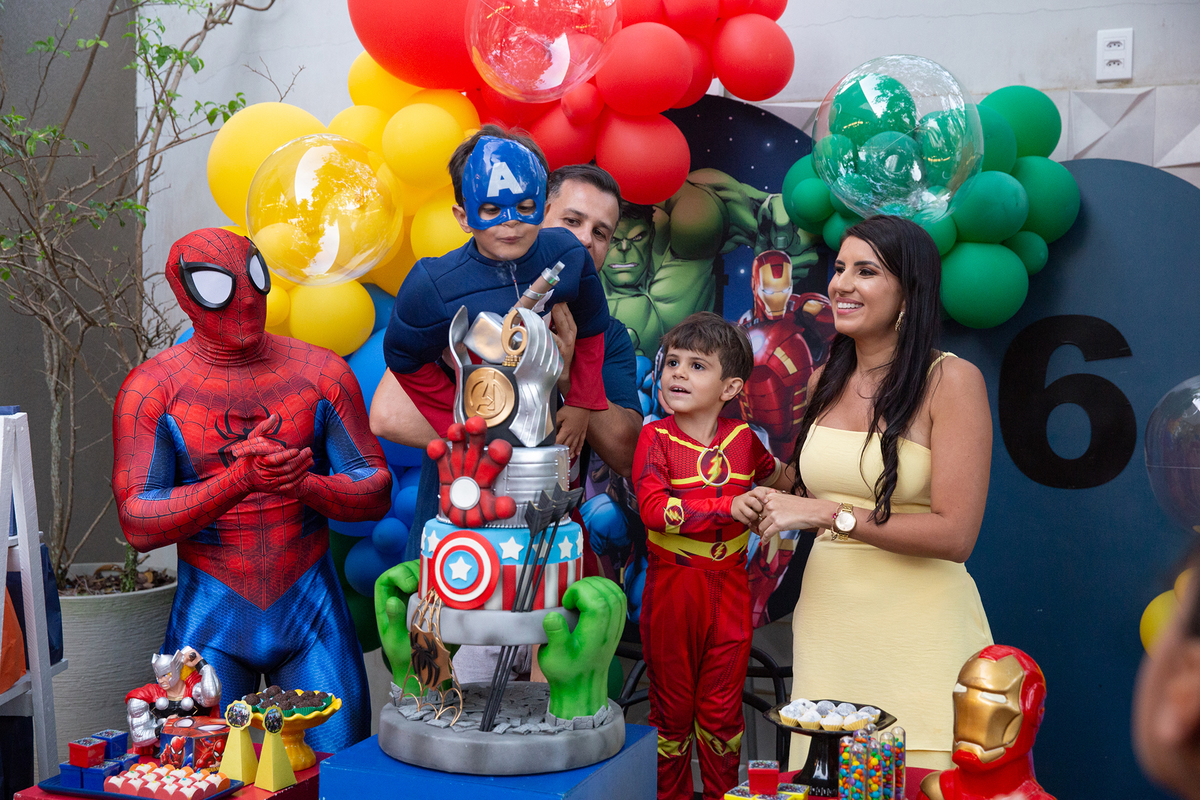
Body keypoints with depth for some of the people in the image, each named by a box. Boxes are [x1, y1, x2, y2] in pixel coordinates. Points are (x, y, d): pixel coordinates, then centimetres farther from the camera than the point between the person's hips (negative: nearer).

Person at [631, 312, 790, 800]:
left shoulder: (742, 438, 1)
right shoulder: (656, 437, -10)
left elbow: (772, 473, 26)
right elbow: (654, 509, -25)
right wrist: (729, 507, -28)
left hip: (729, 590, 2)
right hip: (671, 589, -2)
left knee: (722, 710, 12)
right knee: (672, 707, 12)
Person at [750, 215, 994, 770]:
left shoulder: (951, 380, -9)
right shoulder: (823, 382, 9)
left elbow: (955, 534, -16)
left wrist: (826, 513, -16)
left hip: (919, 628, -5)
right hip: (825, 615, 5)